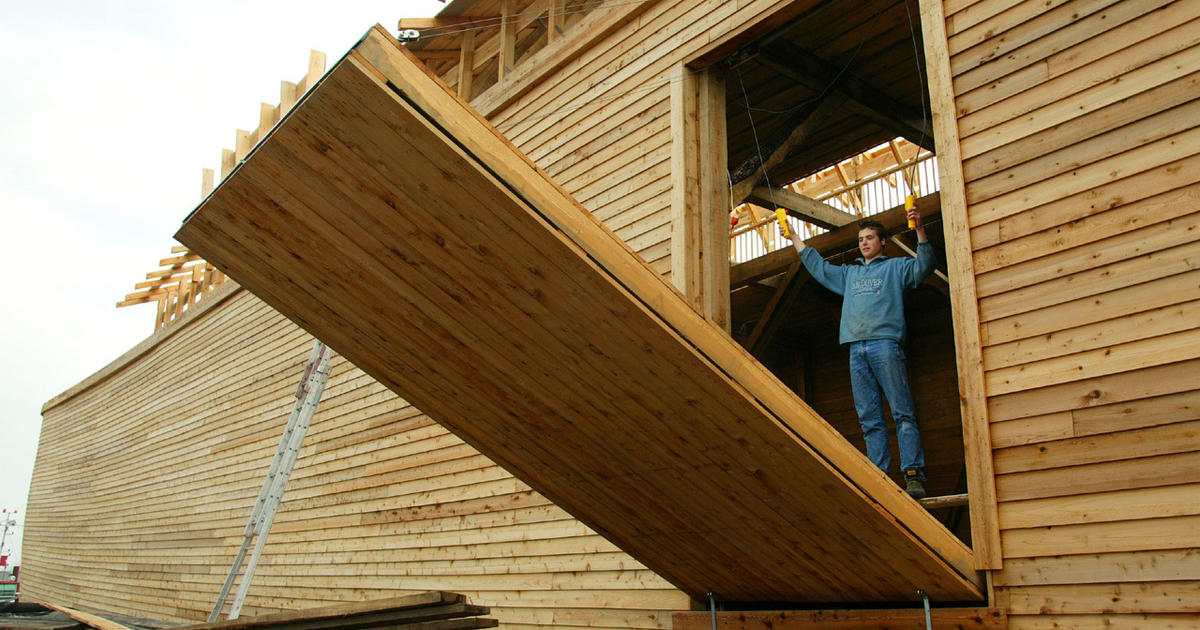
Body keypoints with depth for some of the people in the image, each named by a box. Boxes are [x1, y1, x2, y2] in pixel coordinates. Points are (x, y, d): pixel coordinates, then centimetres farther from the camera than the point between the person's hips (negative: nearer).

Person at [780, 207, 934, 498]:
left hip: (885, 344, -5)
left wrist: (919, 229, -15)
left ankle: (913, 474, -15)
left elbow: (924, 266, -2)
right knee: (869, 419, 0)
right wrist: (794, 238, 36)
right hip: (856, 349, 5)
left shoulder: (895, 267, 14)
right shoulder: (849, 273, 30)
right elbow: (818, 266, 37)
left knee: (902, 413, -11)